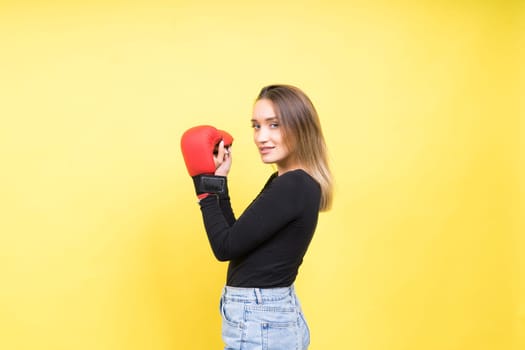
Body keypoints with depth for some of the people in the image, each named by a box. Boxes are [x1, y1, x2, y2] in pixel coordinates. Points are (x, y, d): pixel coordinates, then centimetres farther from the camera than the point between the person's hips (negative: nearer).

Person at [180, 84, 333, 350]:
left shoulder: (292, 186, -21)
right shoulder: (283, 181, 8)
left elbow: (226, 247, -19)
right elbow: (237, 238, 9)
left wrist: (205, 184, -9)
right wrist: (218, 181, 5)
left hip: (258, 323, -9)